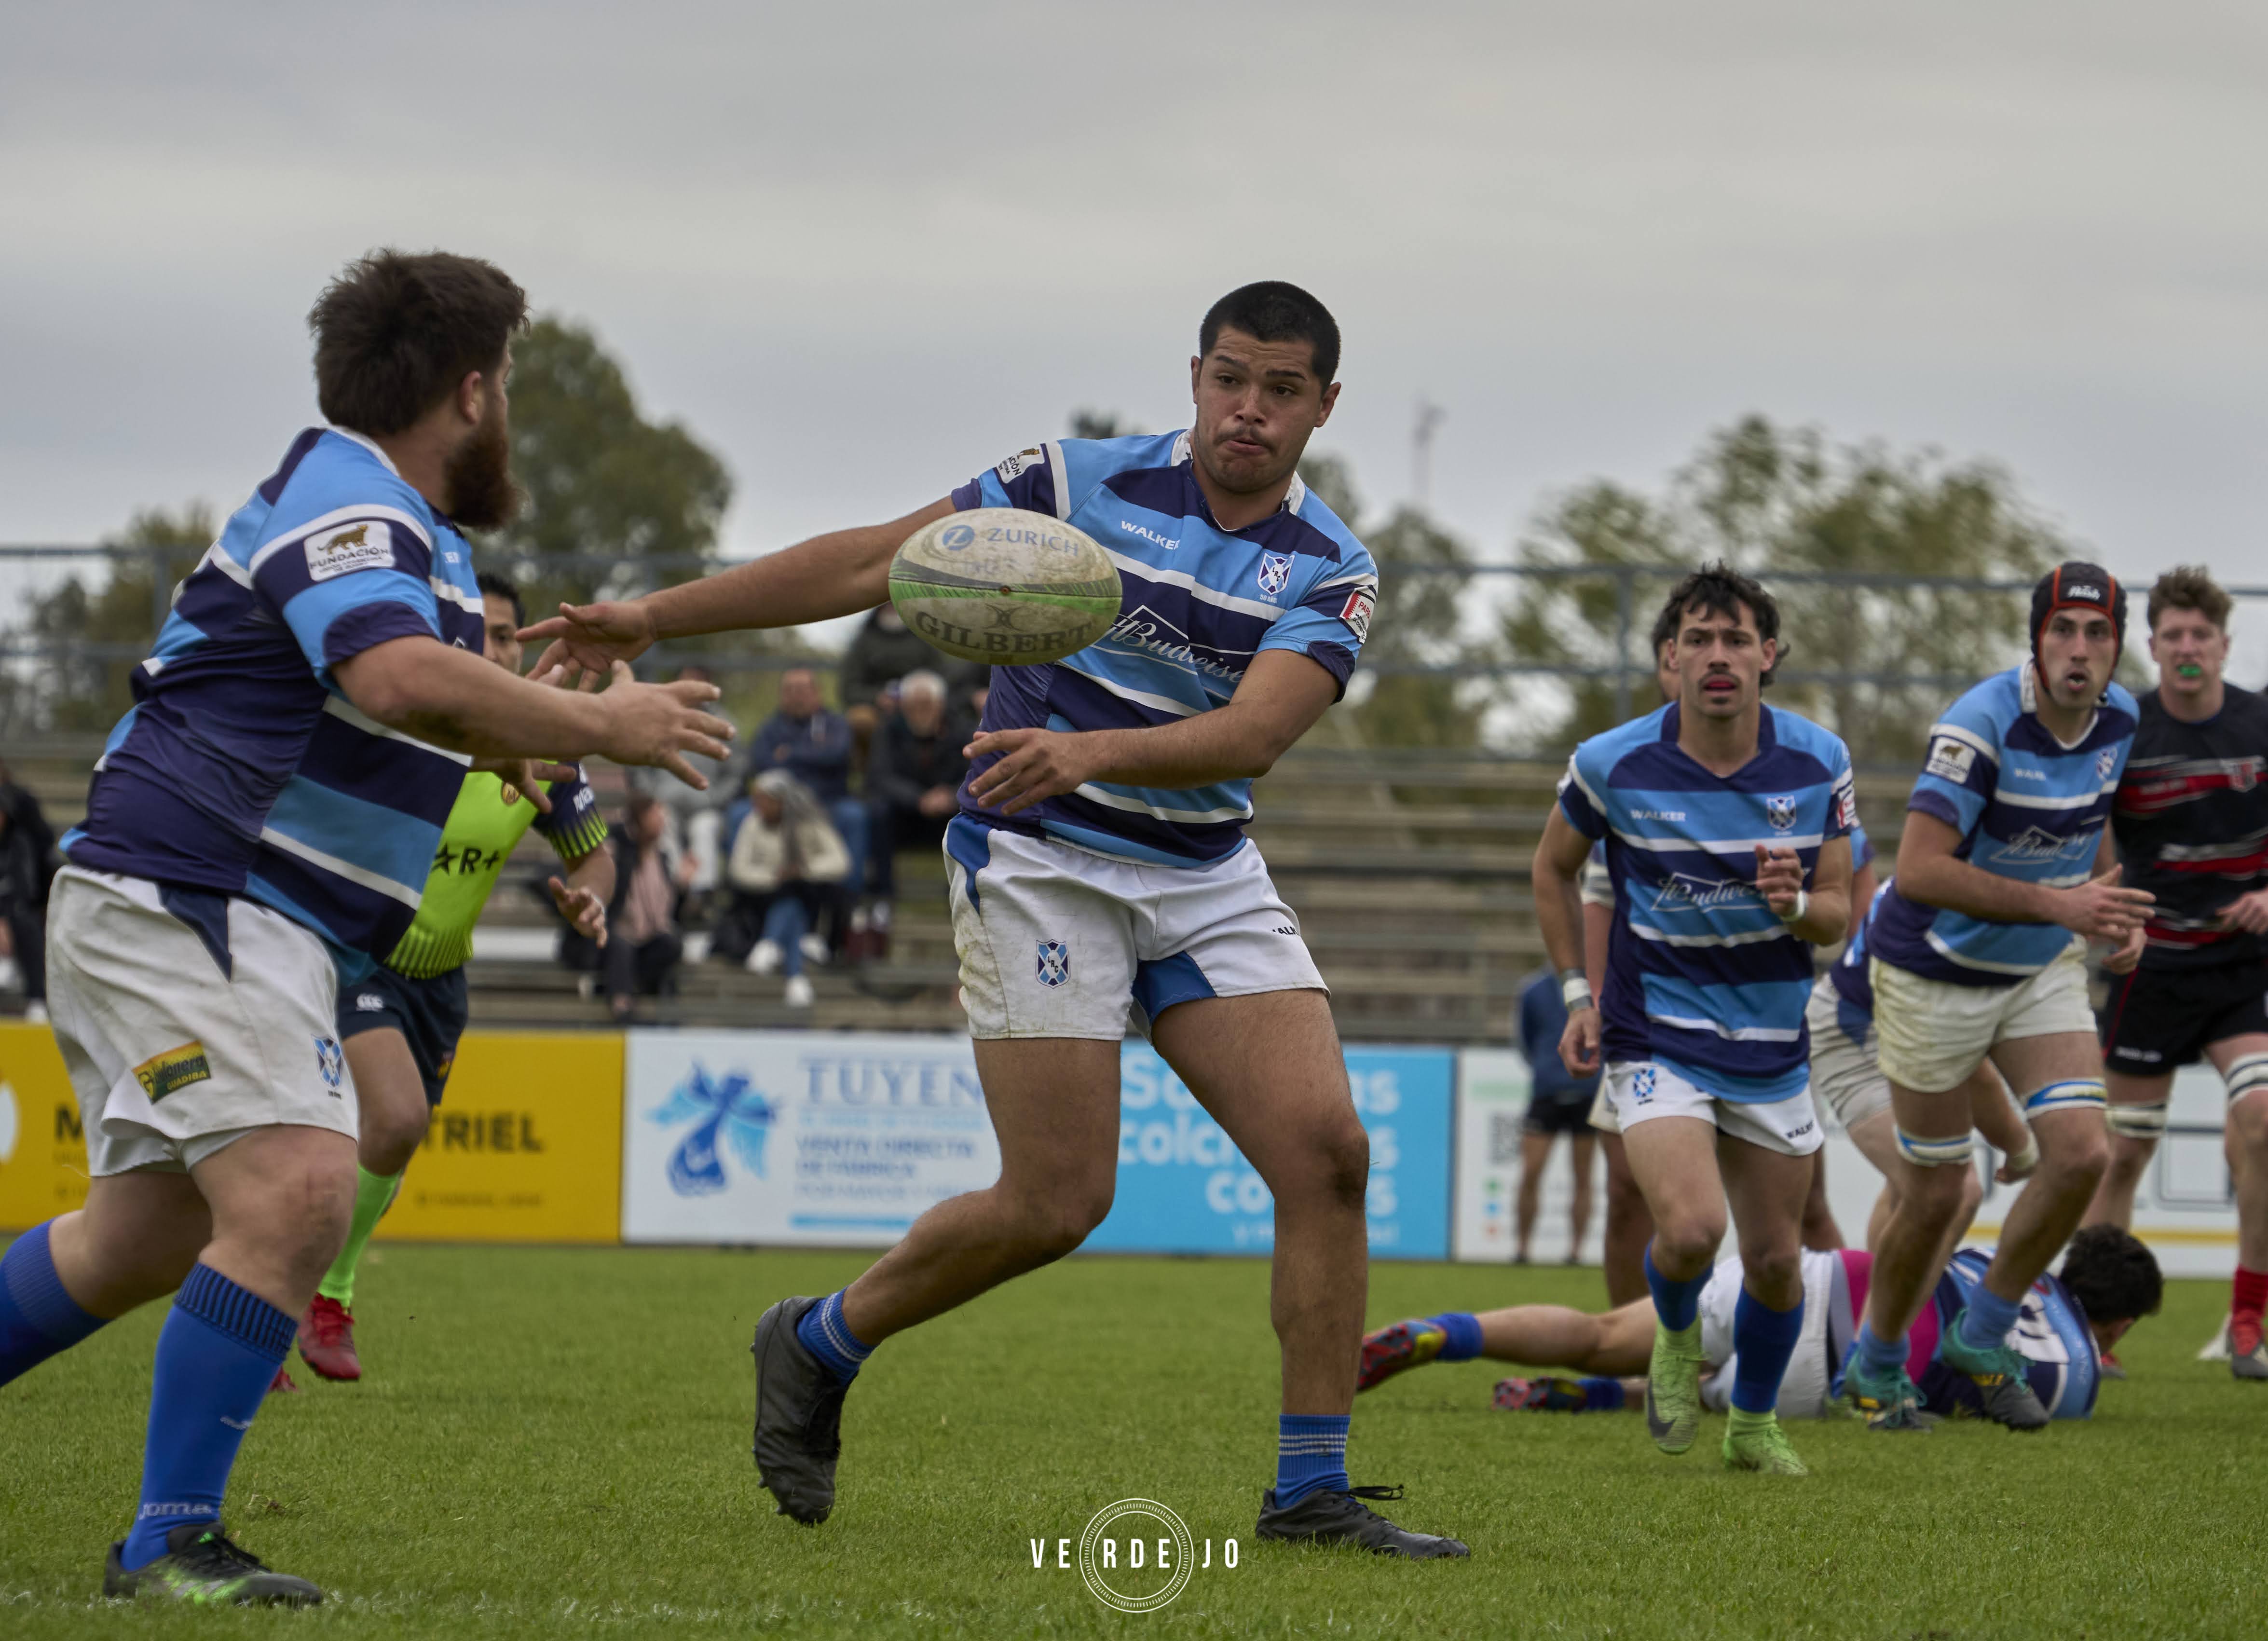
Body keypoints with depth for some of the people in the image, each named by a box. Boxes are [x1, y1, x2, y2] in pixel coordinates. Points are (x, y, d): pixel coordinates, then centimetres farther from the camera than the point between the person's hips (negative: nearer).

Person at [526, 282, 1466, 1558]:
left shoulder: (1331, 571, -3)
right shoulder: (1080, 484, -5)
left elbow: (1253, 734, -20)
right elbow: (874, 562, -1)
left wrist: (1090, 751, -38)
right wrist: (654, 618, -2)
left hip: (1209, 878, 4)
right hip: (1044, 863, -3)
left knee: (1327, 1151, -12)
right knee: (1057, 1201, -11)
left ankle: (1313, 1489, -5)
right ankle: (820, 1345, 14)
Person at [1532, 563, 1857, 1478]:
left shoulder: (1818, 765, -6)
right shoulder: (1614, 765, -11)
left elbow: (1837, 917, 1)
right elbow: (1554, 866, 8)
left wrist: (1796, 904, -23)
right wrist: (1576, 994, 2)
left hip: (1772, 1048, 3)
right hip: (1655, 1041, -3)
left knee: (1776, 1260, 7)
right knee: (1691, 1229, -23)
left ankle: (1754, 1424, 34)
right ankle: (1676, 1337, 13)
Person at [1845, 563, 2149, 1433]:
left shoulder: (2118, 719, -4)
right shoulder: (1982, 725, -27)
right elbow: (1919, 870, -33)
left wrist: (2107, 906, -2)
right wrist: (2061, 905, -36)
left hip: (2043, 971, 6)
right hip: (1935, 977, -6)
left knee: (2082, 1153, -11)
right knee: (1935, 1194, 1)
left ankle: (1983, 1338, 9)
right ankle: (1878, 1364, 25)